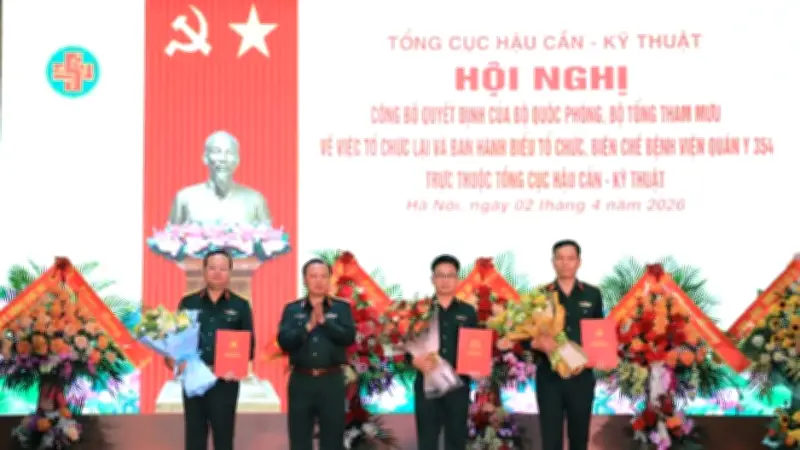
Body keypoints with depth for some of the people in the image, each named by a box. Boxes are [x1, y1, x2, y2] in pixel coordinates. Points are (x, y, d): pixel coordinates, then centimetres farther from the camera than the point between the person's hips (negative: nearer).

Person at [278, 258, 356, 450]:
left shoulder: (342, 308, 4)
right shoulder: (291, 309, 6)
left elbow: (349, 337, -10)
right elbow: (284, 341, -7)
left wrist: (324, 320, -16)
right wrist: (308, 326, -17)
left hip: (332, 381, -1)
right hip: (301, 380, 1)